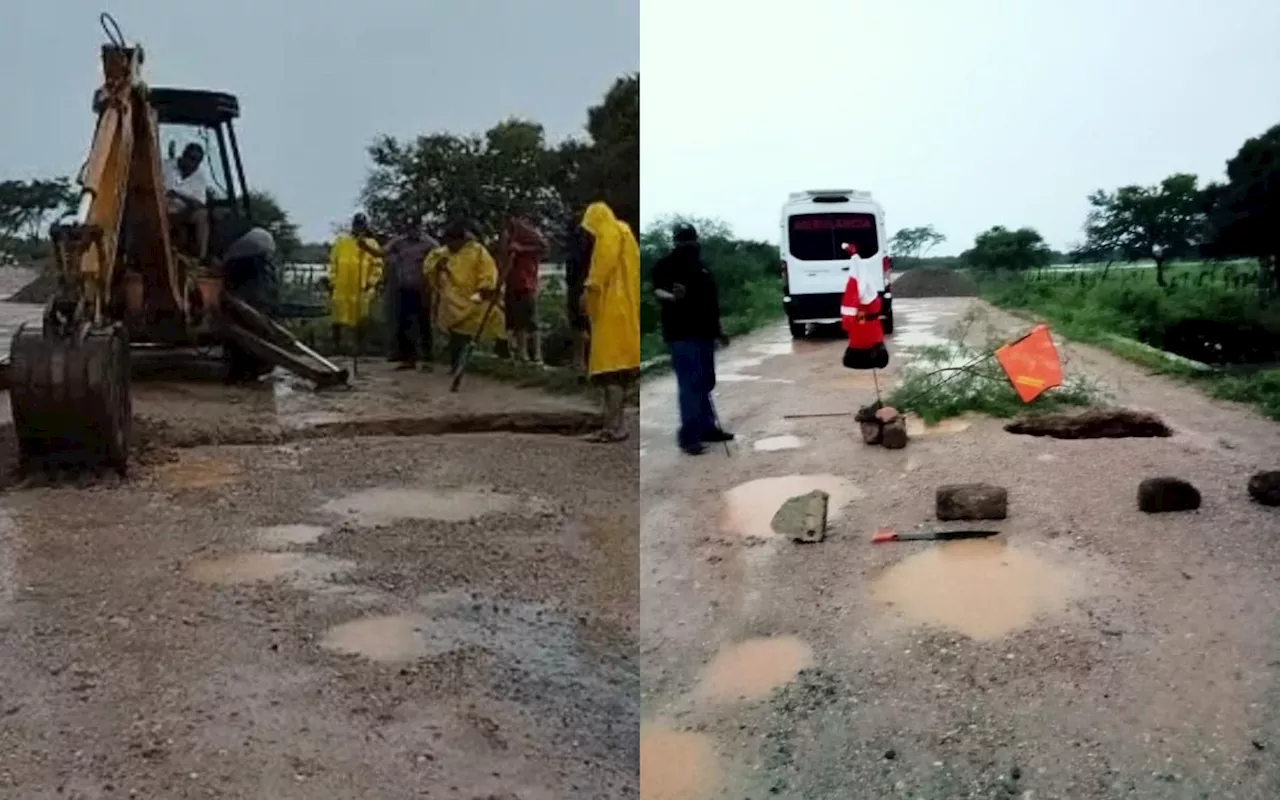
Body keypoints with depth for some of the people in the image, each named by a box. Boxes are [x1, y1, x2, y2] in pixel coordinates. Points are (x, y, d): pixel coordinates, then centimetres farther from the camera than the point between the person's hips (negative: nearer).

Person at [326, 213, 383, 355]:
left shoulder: (372, 244, 4)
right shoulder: (341, 241, 8)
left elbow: (377, 266, 2)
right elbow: (333, 262, 9)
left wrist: (371, 282, -8)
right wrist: (332, 282, 4)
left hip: (360, 289, -2)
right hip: (341, 287, 2)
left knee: (359, 320, 2)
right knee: (337, 318, 5)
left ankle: (359, 347, 10)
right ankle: (336, 345, 15)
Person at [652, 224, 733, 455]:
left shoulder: (700, 266, 19)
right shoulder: (666, 264, -5)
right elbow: (658, 290, -21)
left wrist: (718, 330, 24)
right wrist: (672, 297, -43)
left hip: (703, 332, 8)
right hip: (681, 334, -8)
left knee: (705, 384, 16)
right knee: (689, 386, -12)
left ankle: (707, 427, 27)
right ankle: (689, 436, -11)